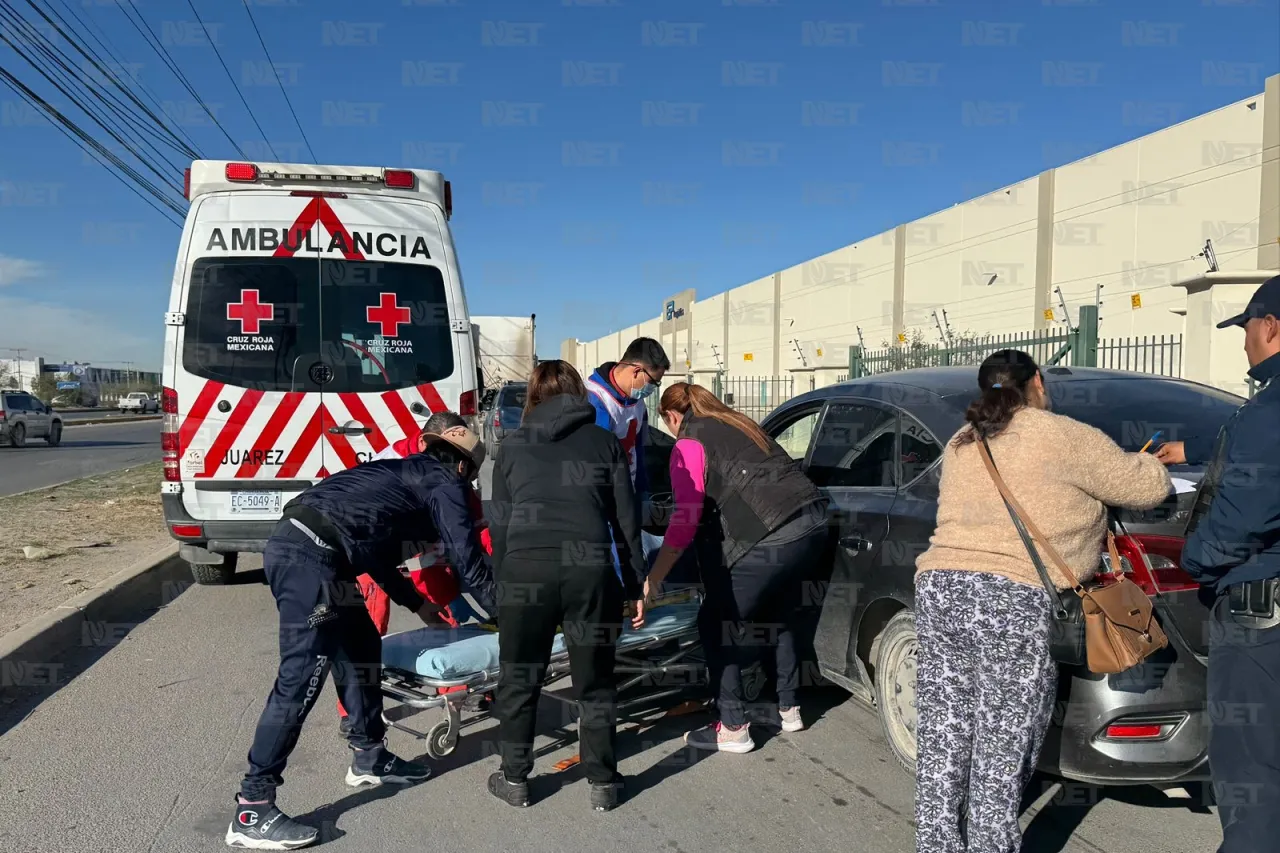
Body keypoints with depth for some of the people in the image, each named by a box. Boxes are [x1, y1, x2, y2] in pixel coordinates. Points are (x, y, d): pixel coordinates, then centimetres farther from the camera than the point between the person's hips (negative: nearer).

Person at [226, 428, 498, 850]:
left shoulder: (401, 474, 29)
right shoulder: (444, 482, 6)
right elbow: (468, 557, 4)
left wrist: (417, 603, 43)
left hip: (291, 542, 10)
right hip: (311, 557, -10)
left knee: (361, 645, 19)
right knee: (300, 679, -7)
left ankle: (369, 756, 31)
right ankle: (252, 810, -1)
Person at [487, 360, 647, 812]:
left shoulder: (512, 445, 18)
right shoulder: (605, 441, 15)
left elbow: (500, 524, 17)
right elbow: (626, 520, 12)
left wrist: (504, 581, 24)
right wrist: (636, 585, 17)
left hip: (525, 568, 0)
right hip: (590, 569, 0)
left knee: (518, 679, 17)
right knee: (595, 682, 15)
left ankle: (515, 780, 29)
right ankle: (603, 784, 26)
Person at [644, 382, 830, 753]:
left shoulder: (689, 443, 3)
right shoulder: (738, 425, 26)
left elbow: (686, 518, -7)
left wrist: (653, 578, -4)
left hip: (773, 538, -9)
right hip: (814, 522, 9)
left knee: (716, 624, 5)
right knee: (776, 615, 28)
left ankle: (733, 729, 8)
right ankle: (788, 709, 37)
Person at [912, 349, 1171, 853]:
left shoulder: (961, 444, 19)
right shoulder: (1064, 438, 1)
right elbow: (1150, 487, 7)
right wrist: (1146, 462, 31)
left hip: (938, 589, 6)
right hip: (1012, 602, -6)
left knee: (942, 740, 13)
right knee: (1001, 748, 4)